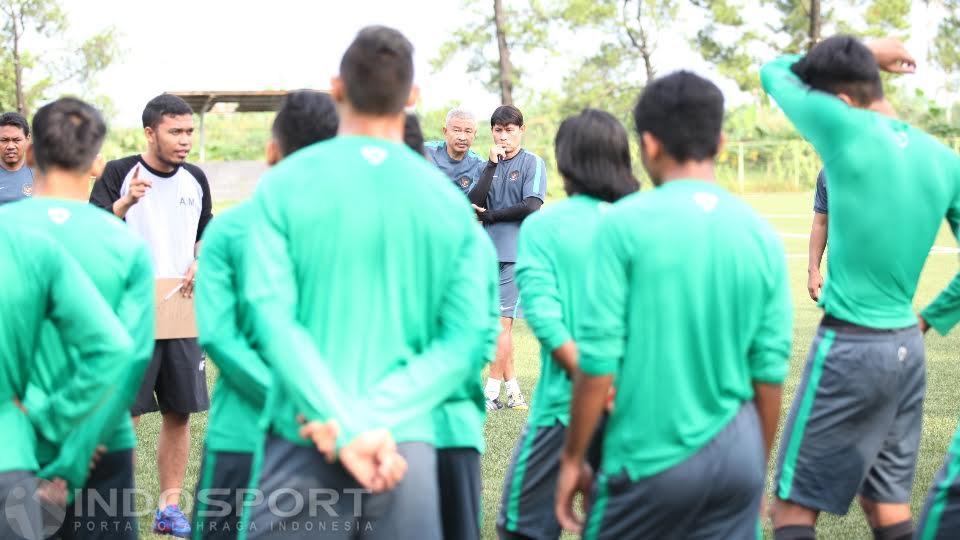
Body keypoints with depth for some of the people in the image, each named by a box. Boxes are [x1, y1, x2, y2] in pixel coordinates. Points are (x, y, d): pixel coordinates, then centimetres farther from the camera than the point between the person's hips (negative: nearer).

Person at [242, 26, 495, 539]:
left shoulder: (284, 185, -1)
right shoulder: (450, 201, 5)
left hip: (304, 443, -2)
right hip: (406, 444, 2)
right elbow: (466, 341, -4)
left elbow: (273, 316, -12)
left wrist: (347, 428, -15)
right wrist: (372, 417, -10)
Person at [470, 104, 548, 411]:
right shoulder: (491, 165, 14)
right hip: (489, 253, 5)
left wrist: (490, 216, -3)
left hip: (516, 253, -5)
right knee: (500, 324, 8)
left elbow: (531, 206, -11)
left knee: (502, 323, -8)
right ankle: (512, 389, 14)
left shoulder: (533, 163, 0)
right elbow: (475, 203, -1)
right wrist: (492, 164, -7)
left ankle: (491, 393, -5)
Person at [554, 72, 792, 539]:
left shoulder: (626, 224, -10)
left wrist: (572, 458, 1)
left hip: (651, 459, -3)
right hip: (736, 460, 4)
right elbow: (770, 371, 5)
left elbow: (599, 361, -11)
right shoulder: (762, 235, 2)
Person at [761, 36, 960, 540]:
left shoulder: (847, 130, -14)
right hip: (908, 346, 7)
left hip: (851, 346, -7)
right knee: (888, 499, 15)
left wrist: (866, 54, 12)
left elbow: (774, 72, 4)